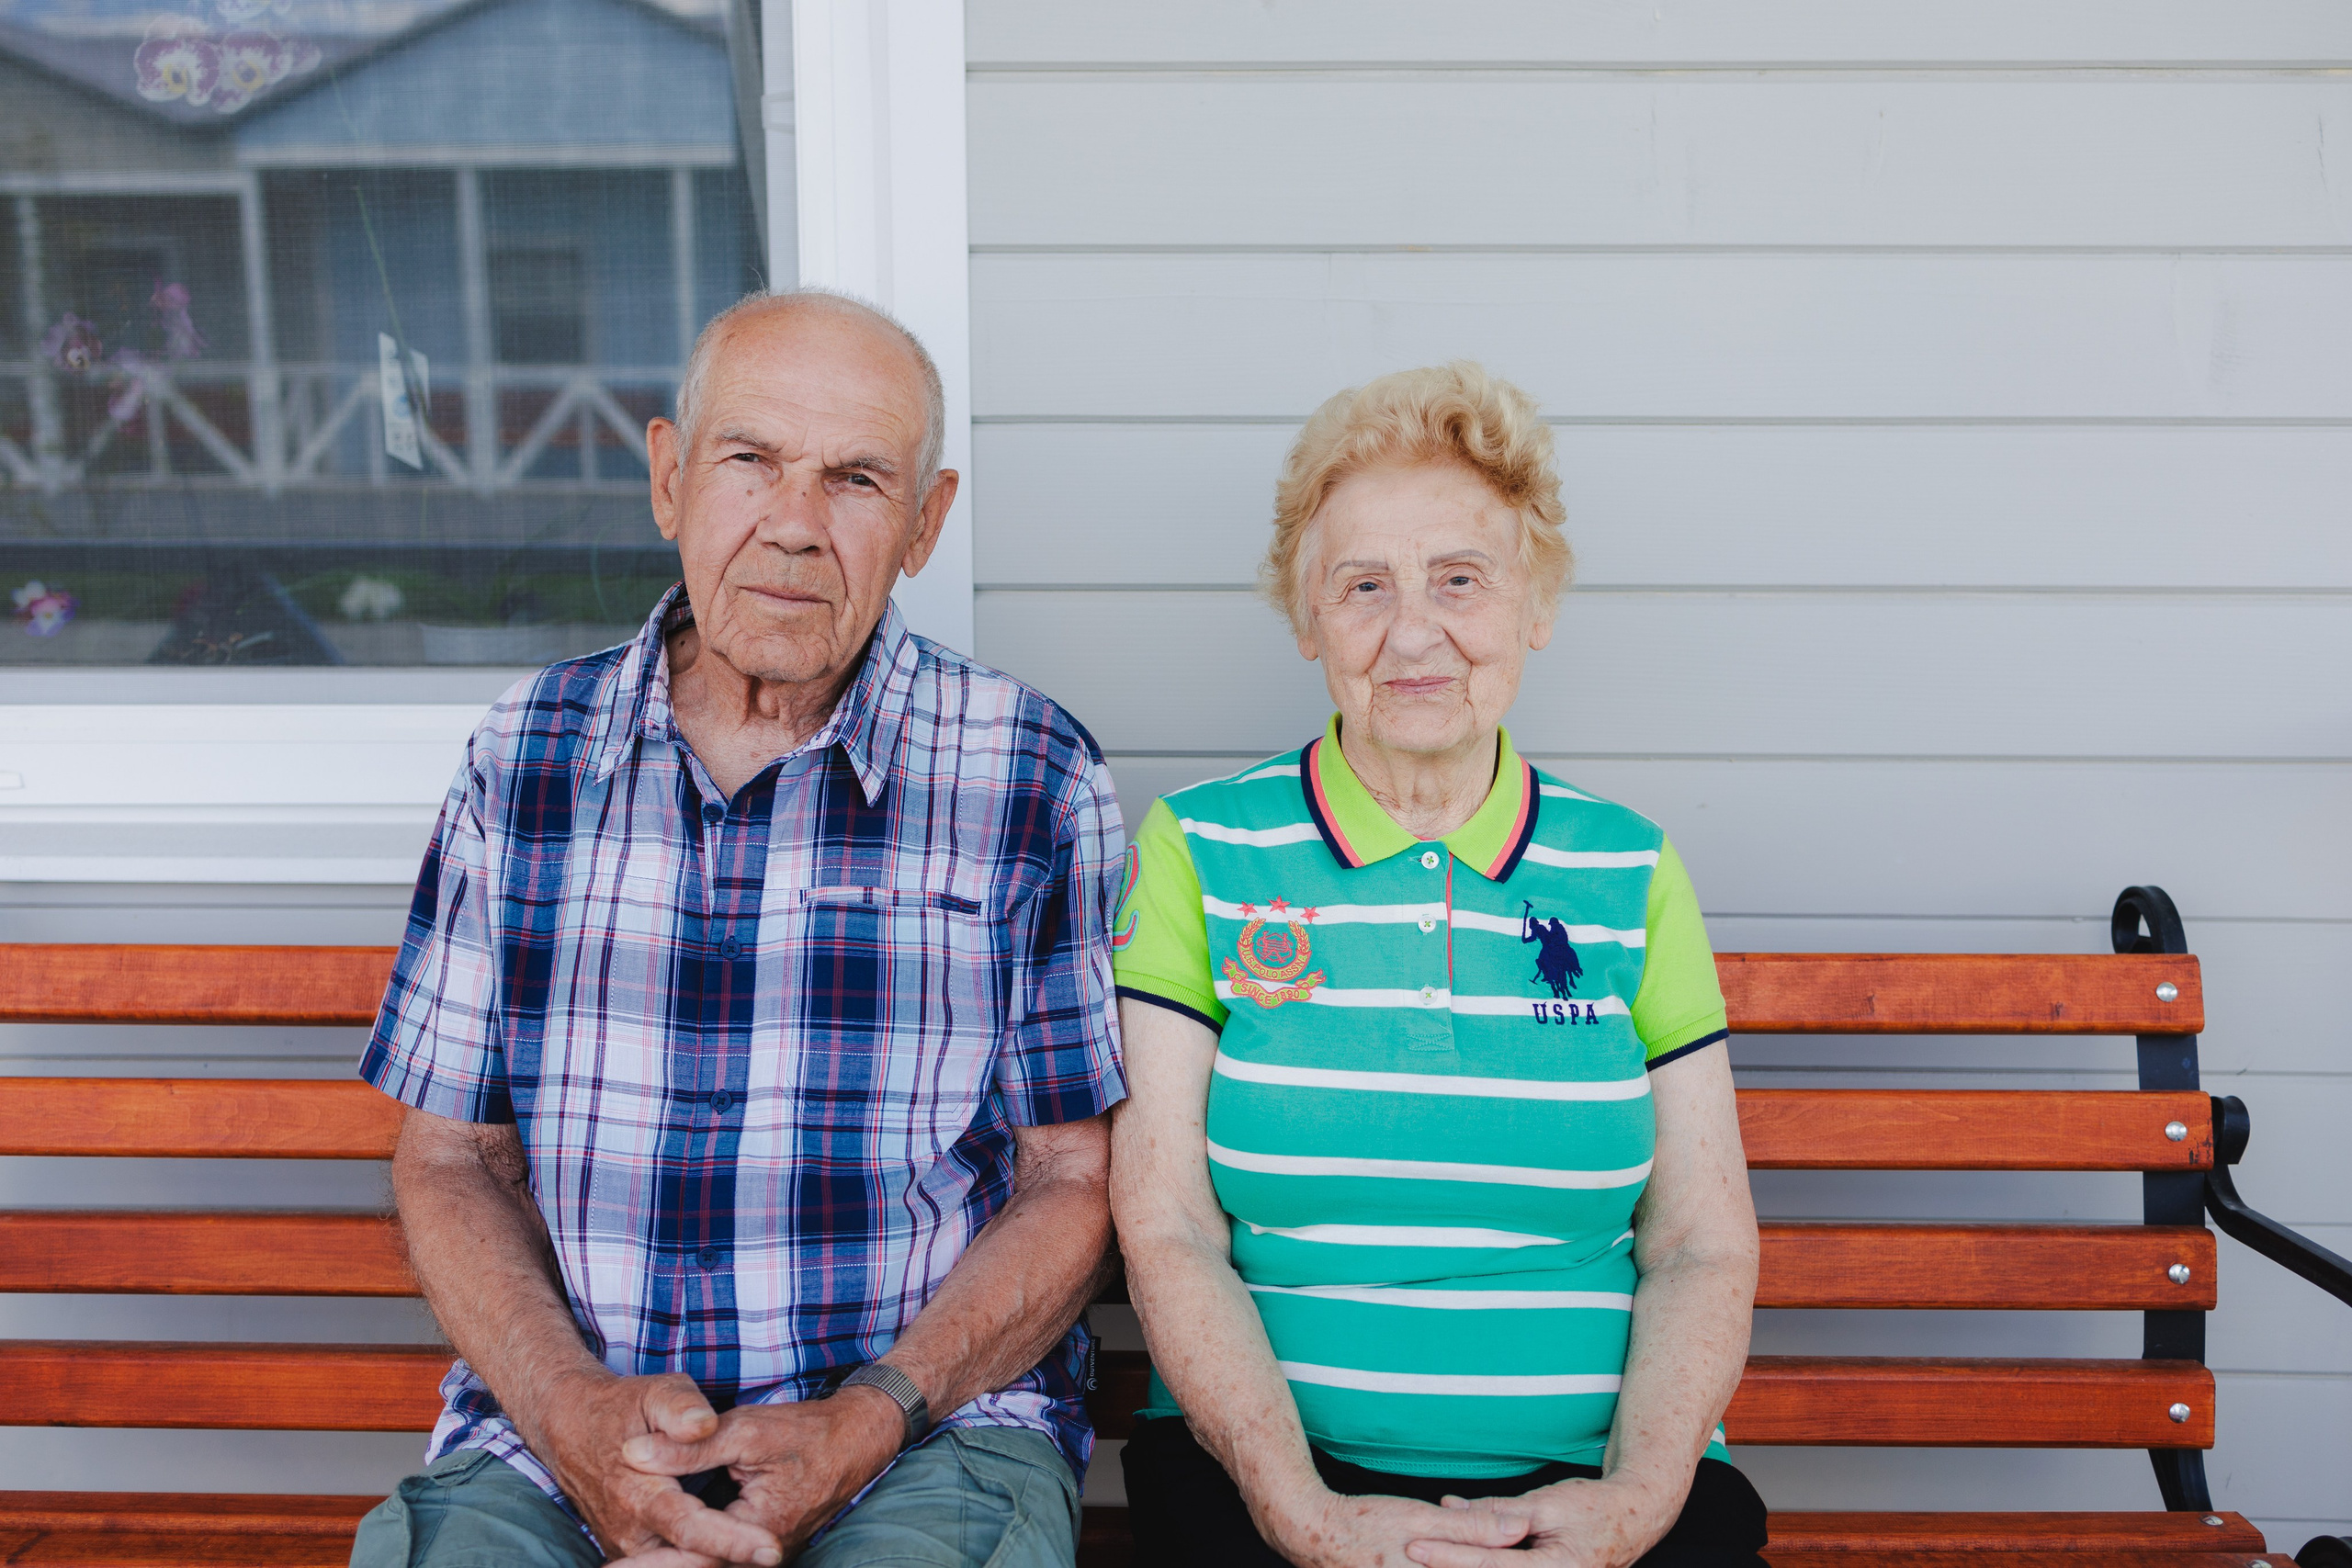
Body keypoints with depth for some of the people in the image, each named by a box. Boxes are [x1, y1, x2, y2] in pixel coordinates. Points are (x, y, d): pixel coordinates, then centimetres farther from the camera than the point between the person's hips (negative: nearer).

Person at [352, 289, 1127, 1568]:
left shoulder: (1033, 778, -1)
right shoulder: (523, 758, 7)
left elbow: (1071, 1180, 1)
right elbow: (448, 1158, 9)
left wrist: (863, 1425, -13)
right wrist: (571, 1406, -10)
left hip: (931, 1428, 0)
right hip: (558, 1429, 1)